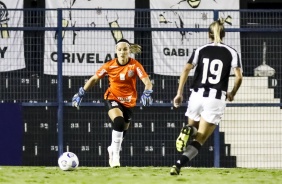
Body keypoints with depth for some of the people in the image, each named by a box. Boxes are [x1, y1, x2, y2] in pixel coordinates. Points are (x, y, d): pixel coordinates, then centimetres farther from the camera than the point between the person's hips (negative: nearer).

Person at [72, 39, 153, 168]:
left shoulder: (135, 65, -13)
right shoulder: (110, 66, -10)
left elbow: (147, 82, -21)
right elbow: (94, 79, 2)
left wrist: (147, 93, -42)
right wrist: (81, 93, 1)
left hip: (129, 102, 2)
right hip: (112, 98, -2)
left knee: (122, 131, 13)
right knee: (119, 122, -30)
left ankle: (112, 150, 45)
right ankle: (115, 156, -22)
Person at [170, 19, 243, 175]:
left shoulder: (200, 50, 9)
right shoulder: (231, 53, 6)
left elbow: (186, 70, -3)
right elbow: (239, 77, -4)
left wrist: (179, 93, -1)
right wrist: (232, 94, 14)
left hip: (197, 95, 2)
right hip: (216, 98, -2)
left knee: (194, 127, 26)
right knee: (199, 139, -1)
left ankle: (188, 130, -13)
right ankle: (178, 165, -24)